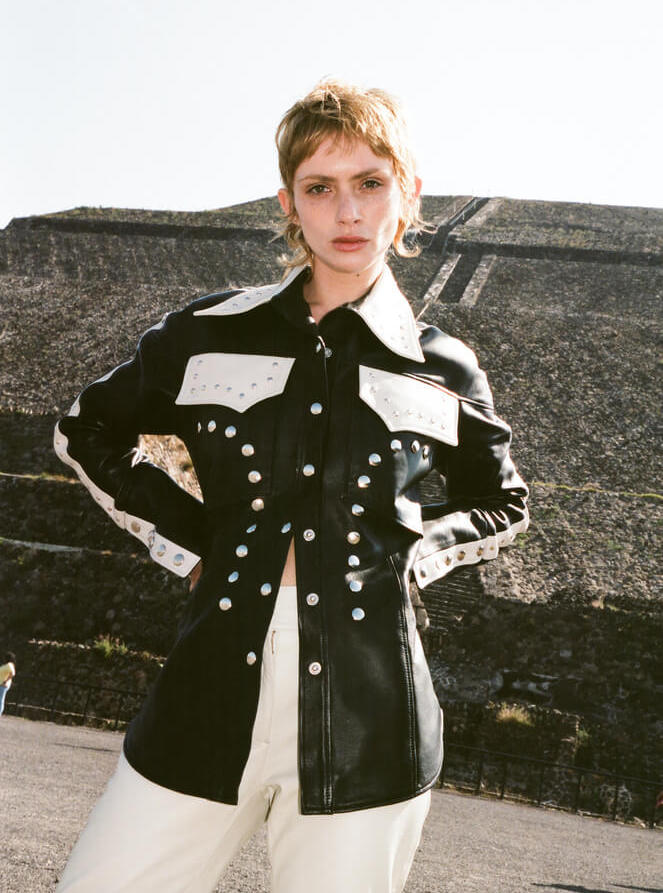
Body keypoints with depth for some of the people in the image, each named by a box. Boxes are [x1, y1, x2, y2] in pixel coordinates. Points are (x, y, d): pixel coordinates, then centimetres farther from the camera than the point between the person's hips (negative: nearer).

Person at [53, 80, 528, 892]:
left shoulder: (443, 375, 5)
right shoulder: (207, 337, 4)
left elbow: (502, 504, 21)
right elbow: (88, 433, 18)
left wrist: (413, 552, 3)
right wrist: (184, 542, 7)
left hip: (365, 723, 0)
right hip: (212, 702, 1)